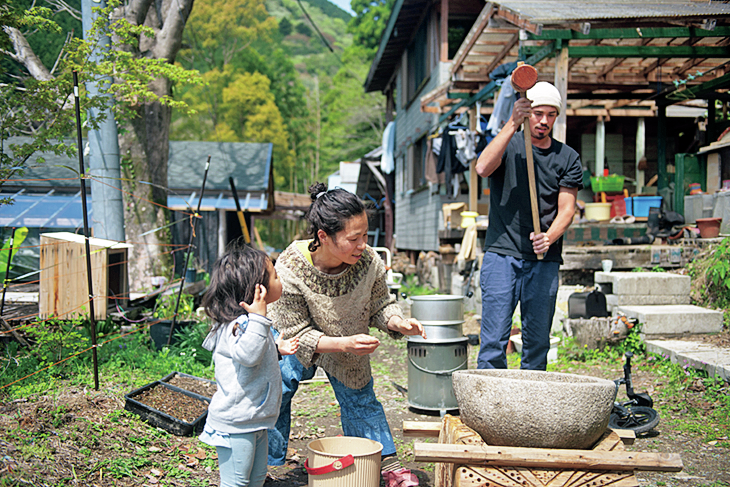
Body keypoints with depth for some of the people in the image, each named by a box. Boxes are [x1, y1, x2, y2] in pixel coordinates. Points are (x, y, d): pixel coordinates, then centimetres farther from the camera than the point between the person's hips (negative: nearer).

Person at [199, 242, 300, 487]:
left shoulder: (250, 320, 11)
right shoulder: (238, 324, -23)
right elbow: (247, 355, -41)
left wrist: (277, 348, 15)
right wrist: (258, 317, -42)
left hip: (255, 420, 10)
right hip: (235, 422, -10)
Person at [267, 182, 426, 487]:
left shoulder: (368, 262, -29)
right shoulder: (290, 269, -38)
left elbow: (380, 305, -10)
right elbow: (296, 334, -30)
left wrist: (398, 323, -33)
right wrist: (344, 344, -42)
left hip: (349, 341, 2)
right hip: (295, 343, -2)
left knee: (360, 399, 8)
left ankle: (388, 462, 23)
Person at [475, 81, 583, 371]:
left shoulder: (568, 158, 11)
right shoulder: (507, 144, 6)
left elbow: (566, 209, 4)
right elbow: (483, 168, -16)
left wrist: (549, 237, -16)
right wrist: (513, 124, -23)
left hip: (544, 260, 2)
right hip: (501, 254, -2)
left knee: (537, 343, 7)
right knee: (493, 342, -5)